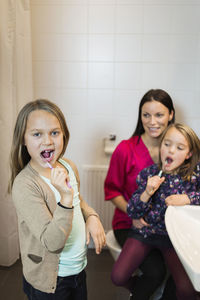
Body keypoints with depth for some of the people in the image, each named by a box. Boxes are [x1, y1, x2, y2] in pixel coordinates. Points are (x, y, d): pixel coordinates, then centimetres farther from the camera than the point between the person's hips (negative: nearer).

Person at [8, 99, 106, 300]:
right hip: (48, 283, -6)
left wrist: (92, 217, -6)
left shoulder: (69, 167, -5)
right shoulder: (24, 185, -26)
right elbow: (52, 243, -28)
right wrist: (65, 198, -40)